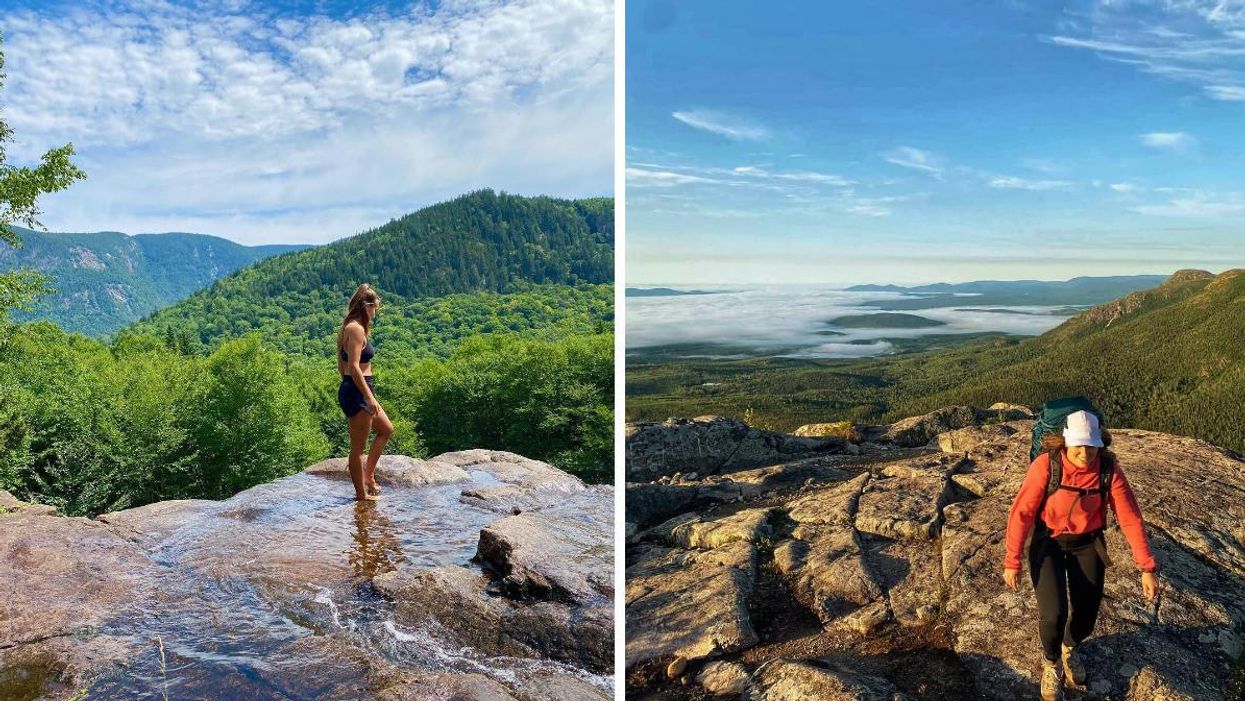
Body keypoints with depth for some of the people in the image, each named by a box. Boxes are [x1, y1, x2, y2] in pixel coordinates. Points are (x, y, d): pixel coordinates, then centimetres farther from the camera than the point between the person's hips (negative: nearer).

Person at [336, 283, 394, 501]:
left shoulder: (348, 327, 13)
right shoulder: (357, 329, -16)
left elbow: (342, 365, 19)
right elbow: (354, 367, -23)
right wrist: (370, 397, -23)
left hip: (351, 389, 10)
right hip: (358, 392, -10)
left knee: (386, 429, 23)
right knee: (358, 447, 2)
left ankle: (368, 474, 26)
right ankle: (362, 494, 13)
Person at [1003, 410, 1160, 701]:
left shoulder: (1108, 469, -18)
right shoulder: (1046, 465, -26)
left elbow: (1130, 517, -13)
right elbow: (1021, 512, -21)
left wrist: (1147, 568, -13)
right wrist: (1012, 562, -18)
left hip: (1087, 544, 3)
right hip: (1048, 542, -2)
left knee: (1086, 614, 3)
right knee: (1053, 615, -14)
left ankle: (1070, 648, 41)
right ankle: (1051, 662, 20)